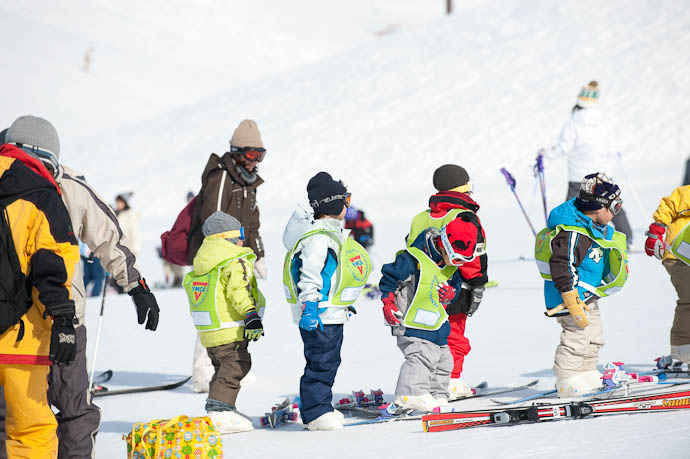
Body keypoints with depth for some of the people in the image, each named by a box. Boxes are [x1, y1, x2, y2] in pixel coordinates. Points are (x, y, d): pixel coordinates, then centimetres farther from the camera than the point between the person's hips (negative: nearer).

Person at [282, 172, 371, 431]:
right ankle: (315, 413, -4)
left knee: (329, 361, 15)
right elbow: (309, 274, -23)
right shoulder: (318, 237, -17)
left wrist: (344, 303, 32)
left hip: (332, 313, 11)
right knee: (321, 362, -8)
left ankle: (320, 409, 23)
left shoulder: (330, 232, 17)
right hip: (319, 315, -11)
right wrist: (309, 307, -28)